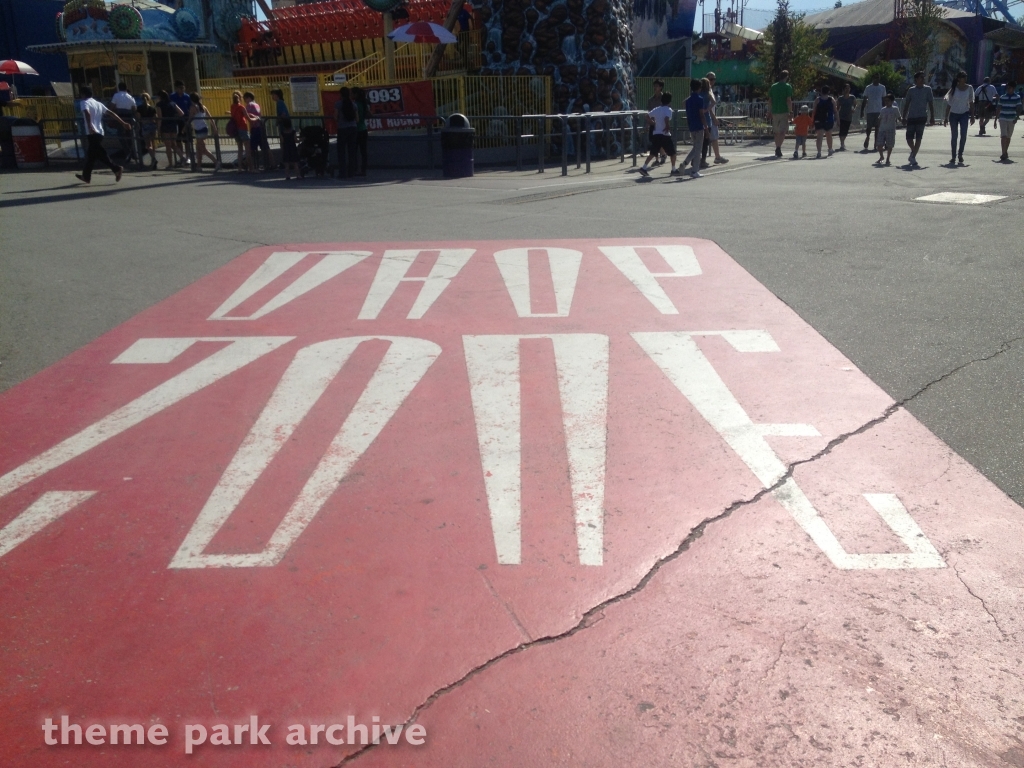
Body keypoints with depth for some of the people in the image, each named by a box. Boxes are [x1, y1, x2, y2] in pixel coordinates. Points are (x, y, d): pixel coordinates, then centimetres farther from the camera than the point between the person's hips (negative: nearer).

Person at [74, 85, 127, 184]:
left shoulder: (85, 103, -4)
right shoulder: (98, 103, 19)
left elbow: (87, 113, -24)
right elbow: (111, 113, 14)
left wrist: (90, 126, -36)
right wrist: (123, 123, 13)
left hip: (92, 133, -8)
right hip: (99, 133, 8)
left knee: (100, 154, -8)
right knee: (91, 155, 15)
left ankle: (116, 169, -19)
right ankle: (86, 176, 18)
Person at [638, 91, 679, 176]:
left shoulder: (656, 109, 9)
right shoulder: (668, 110, -8)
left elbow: (647, 116, 14)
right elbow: (666, 119, -25)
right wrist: (668, 127, -12)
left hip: (655, 134, 6)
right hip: (665, 135, -6)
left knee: (653, 153, 10)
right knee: (672, 152, 8)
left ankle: (644, 168, -1)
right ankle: (673, 170, 10)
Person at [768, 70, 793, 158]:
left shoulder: (773, 86, 10)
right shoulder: (788, 86, -4)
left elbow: (770, 100, 9)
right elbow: (789, 100, -11)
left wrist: (771, 112, 14)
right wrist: (790, 112, -7)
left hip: (775, 112, 4)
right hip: (784, 112, -4)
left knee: (777, 132, 13)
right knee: (783, 131, -5)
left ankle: (777, 150, 16)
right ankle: (778, 147, -23)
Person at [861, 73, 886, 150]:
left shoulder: (882, 87, 7)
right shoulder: (868, 88, 3)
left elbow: (884, 99, 12)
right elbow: (864, 100, 5)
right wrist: (862, 111, -2)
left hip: (879, 111, 2)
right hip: (870, 111, -2)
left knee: (877, 127, 4)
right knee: (869, 128, -3)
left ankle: (876, 144, 9)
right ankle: (866, 145, 3)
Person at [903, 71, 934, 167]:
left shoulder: (927, 89, 5)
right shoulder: (911, 90, 7)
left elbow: (930, 104, 5)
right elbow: (906, 104, 11)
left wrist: (932, 117, 0)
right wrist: (904, 117, 5)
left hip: (922, 117, -1)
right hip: (911, 117, 1)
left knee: (918, 137, -7)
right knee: (909, 138, 1)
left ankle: (913, 157, -2)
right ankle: (913, 153, 27)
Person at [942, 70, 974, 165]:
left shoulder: (969, 88, 2)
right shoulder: (953, 89, -4)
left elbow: (971, 103, 8)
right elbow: (949, 104, 0)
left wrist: (972, 116, 4)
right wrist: (946, 117, -3)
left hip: (964, 114, 1)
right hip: (953, 114, -1)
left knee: (963, 134, -12)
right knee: (954, 136, 2)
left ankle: (960, 154, 1)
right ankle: (953, 157, 11)